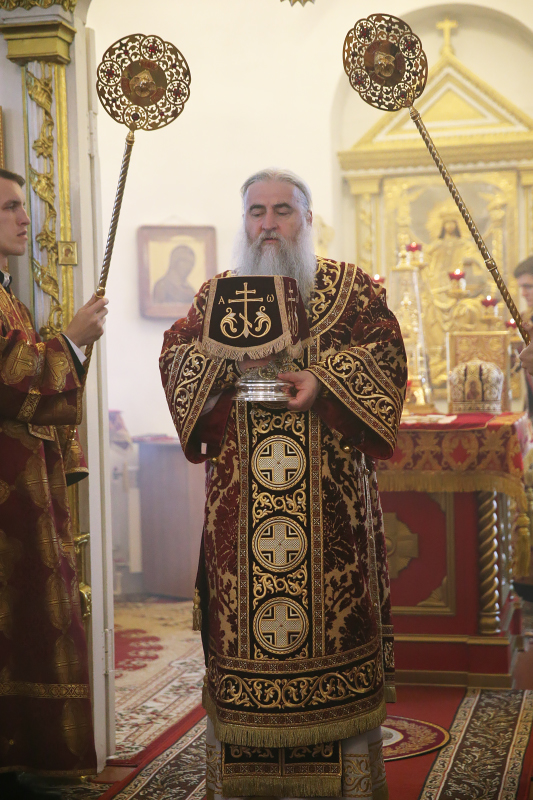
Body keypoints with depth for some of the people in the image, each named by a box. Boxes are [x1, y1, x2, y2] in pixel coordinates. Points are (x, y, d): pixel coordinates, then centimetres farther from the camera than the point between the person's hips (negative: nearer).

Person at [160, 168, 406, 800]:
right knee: (241, 588, -1)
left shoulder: (351, 287, 9)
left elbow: (383, 350, -1)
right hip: (239, 488, 2)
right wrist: (231, 360, -12)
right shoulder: (216, 293, 16)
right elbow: (175, 353, 6)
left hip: (330, 488, -1)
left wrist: (324, 379, -16)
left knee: (332, 590, -4)